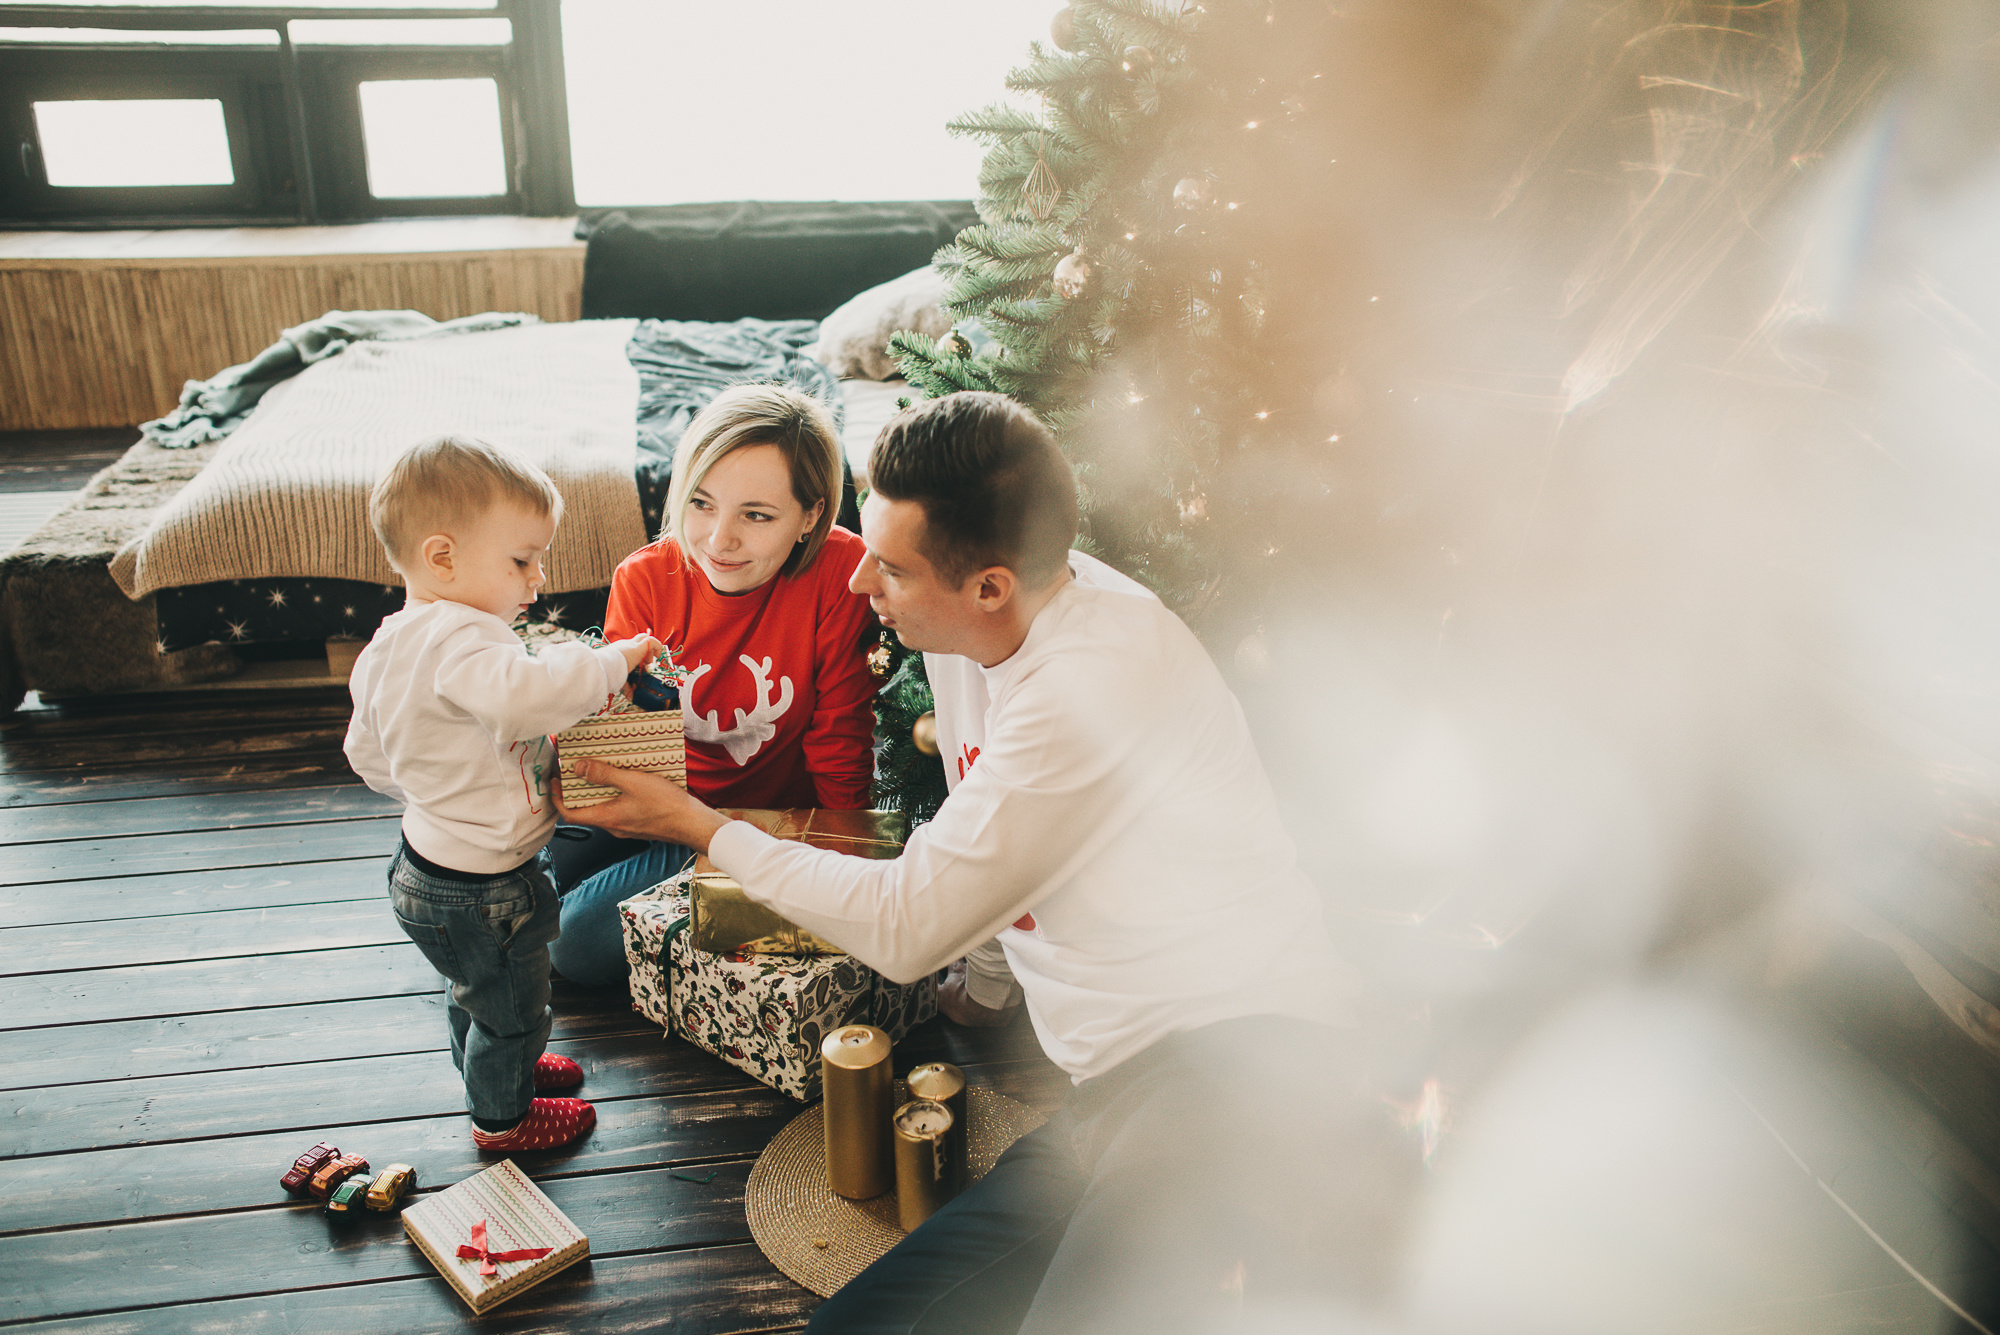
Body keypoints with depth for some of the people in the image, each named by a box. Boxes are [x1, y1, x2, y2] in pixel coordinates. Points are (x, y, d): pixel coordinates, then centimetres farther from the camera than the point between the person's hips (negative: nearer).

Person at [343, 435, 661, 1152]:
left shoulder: (388, 647, 1)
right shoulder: (458, 640, -32)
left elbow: (366, 755, 13)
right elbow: (524, 697, -53)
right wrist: (609, 661, -39)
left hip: (429, 860, 10)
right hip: (483, 891, -9)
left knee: (475, 992, 33)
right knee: (511, 1007, 16)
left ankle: (495, 1067, 56)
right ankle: (503, 1117, 38)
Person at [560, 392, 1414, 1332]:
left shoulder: (1089, 687, -20)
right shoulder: (975, 638, 8)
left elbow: (904, 928, -12)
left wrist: (695, 824, -2)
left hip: (1240, 1053, -10)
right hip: (1119, 1091, 10)